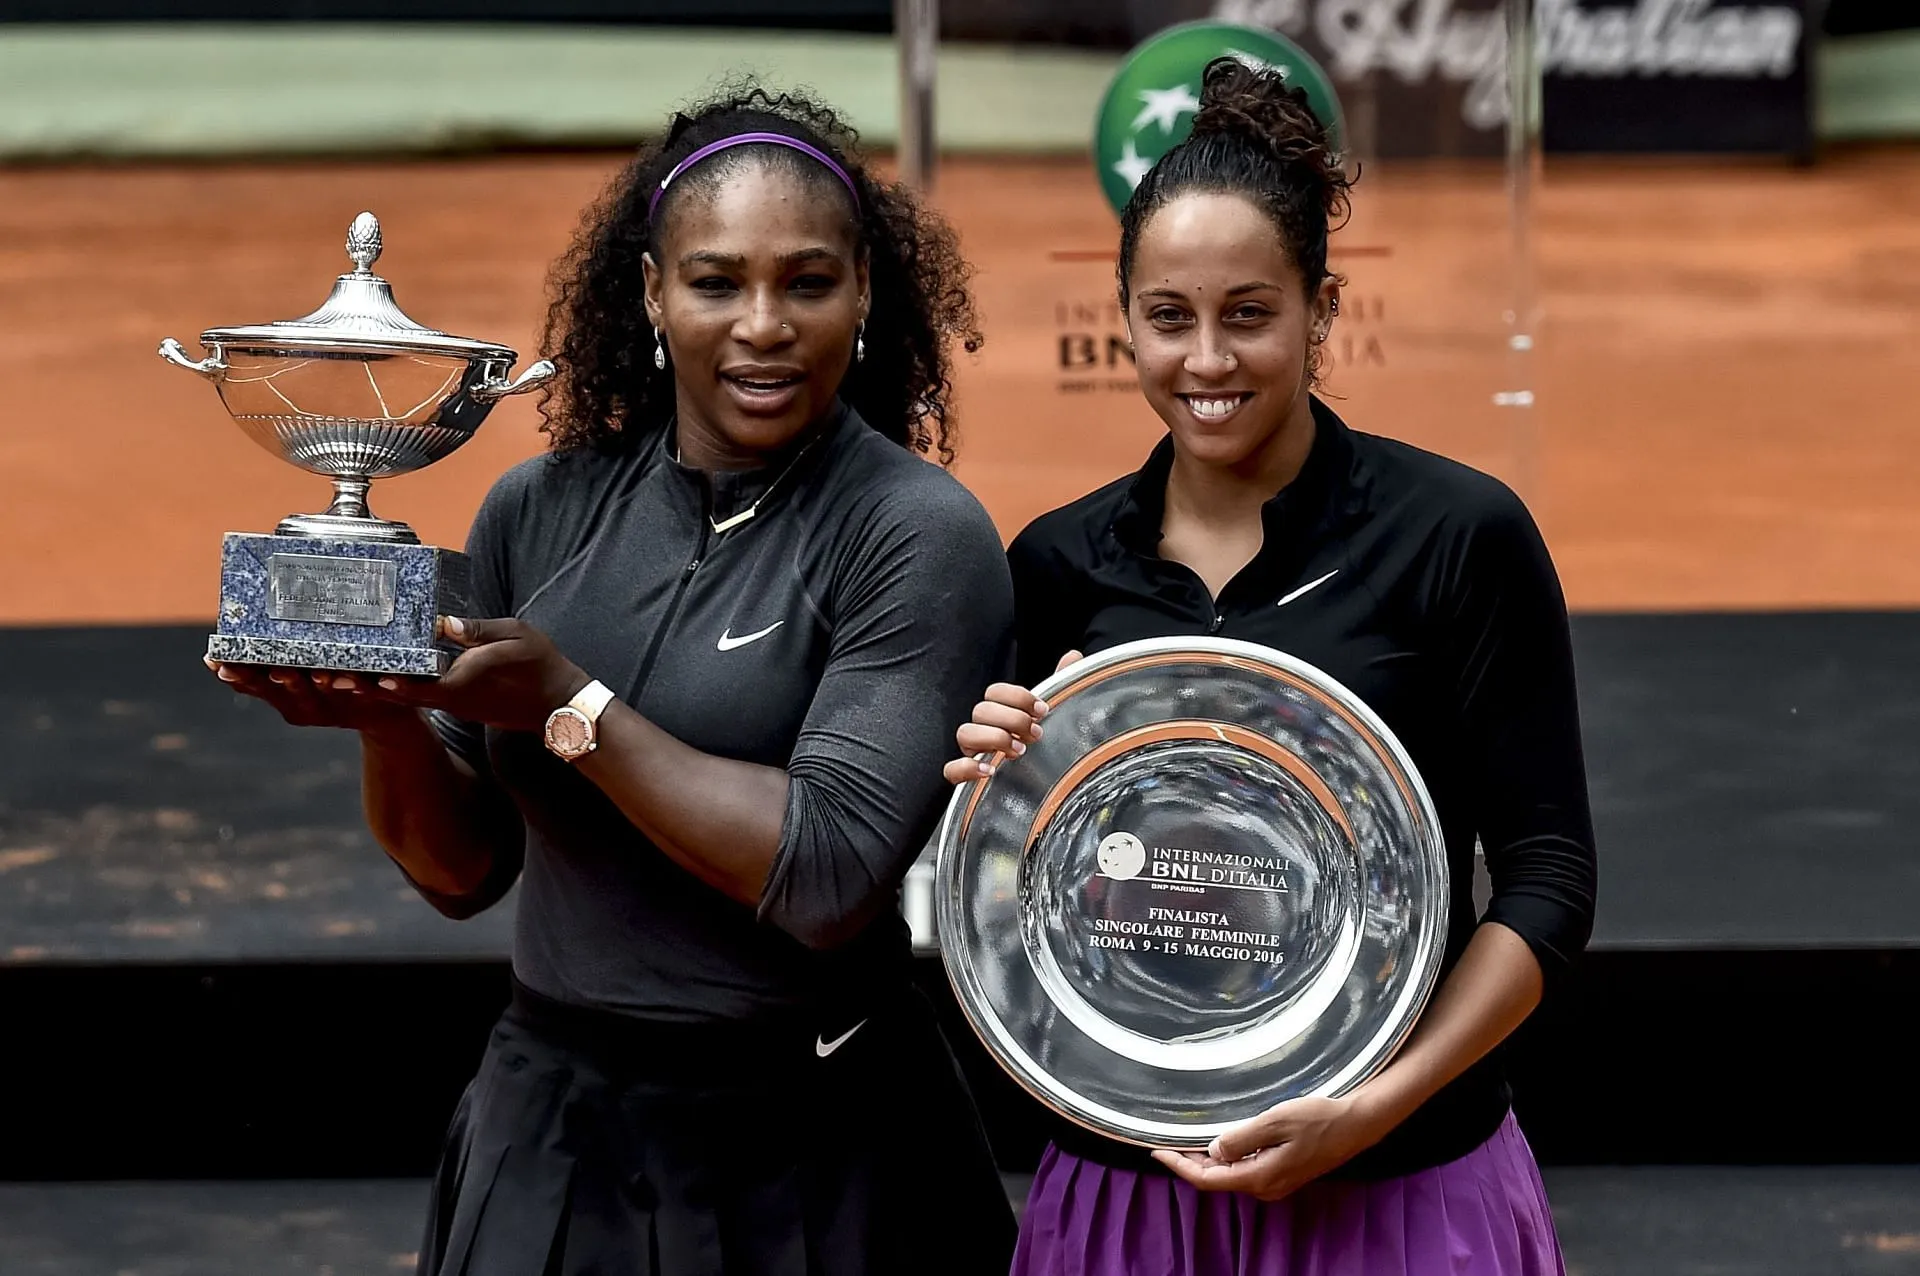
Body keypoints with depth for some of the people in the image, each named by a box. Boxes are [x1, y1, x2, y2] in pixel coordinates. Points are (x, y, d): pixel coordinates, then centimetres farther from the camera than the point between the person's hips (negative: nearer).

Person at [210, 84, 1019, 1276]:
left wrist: (568, 705, -21)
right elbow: (465, 868, 8)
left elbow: (828, 878, -21)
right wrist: (387, 720, -12)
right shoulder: (542, 510, 1)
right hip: (551, 1131, 4)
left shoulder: (922, 537, -12)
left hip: (810, 1163, -4)